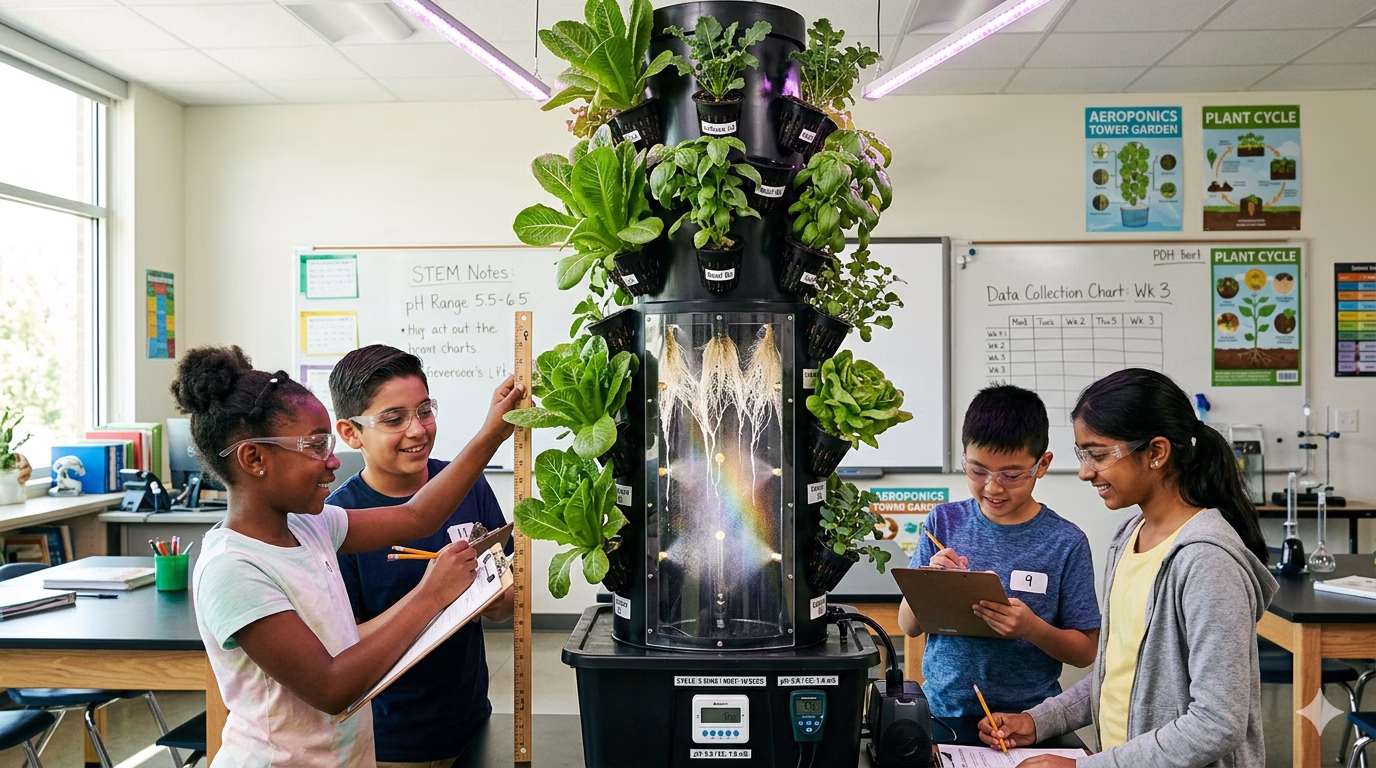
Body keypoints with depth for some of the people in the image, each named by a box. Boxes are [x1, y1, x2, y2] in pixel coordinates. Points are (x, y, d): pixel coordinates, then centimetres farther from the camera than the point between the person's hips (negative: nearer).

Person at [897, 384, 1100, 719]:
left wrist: (1033, 629, -16)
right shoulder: (944, 522, 2)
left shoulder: (1065, 542, -4)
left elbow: (1086, 651, 2)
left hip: (1027, 718, 0)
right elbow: (908, 626, 7)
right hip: (941, 710, 0)